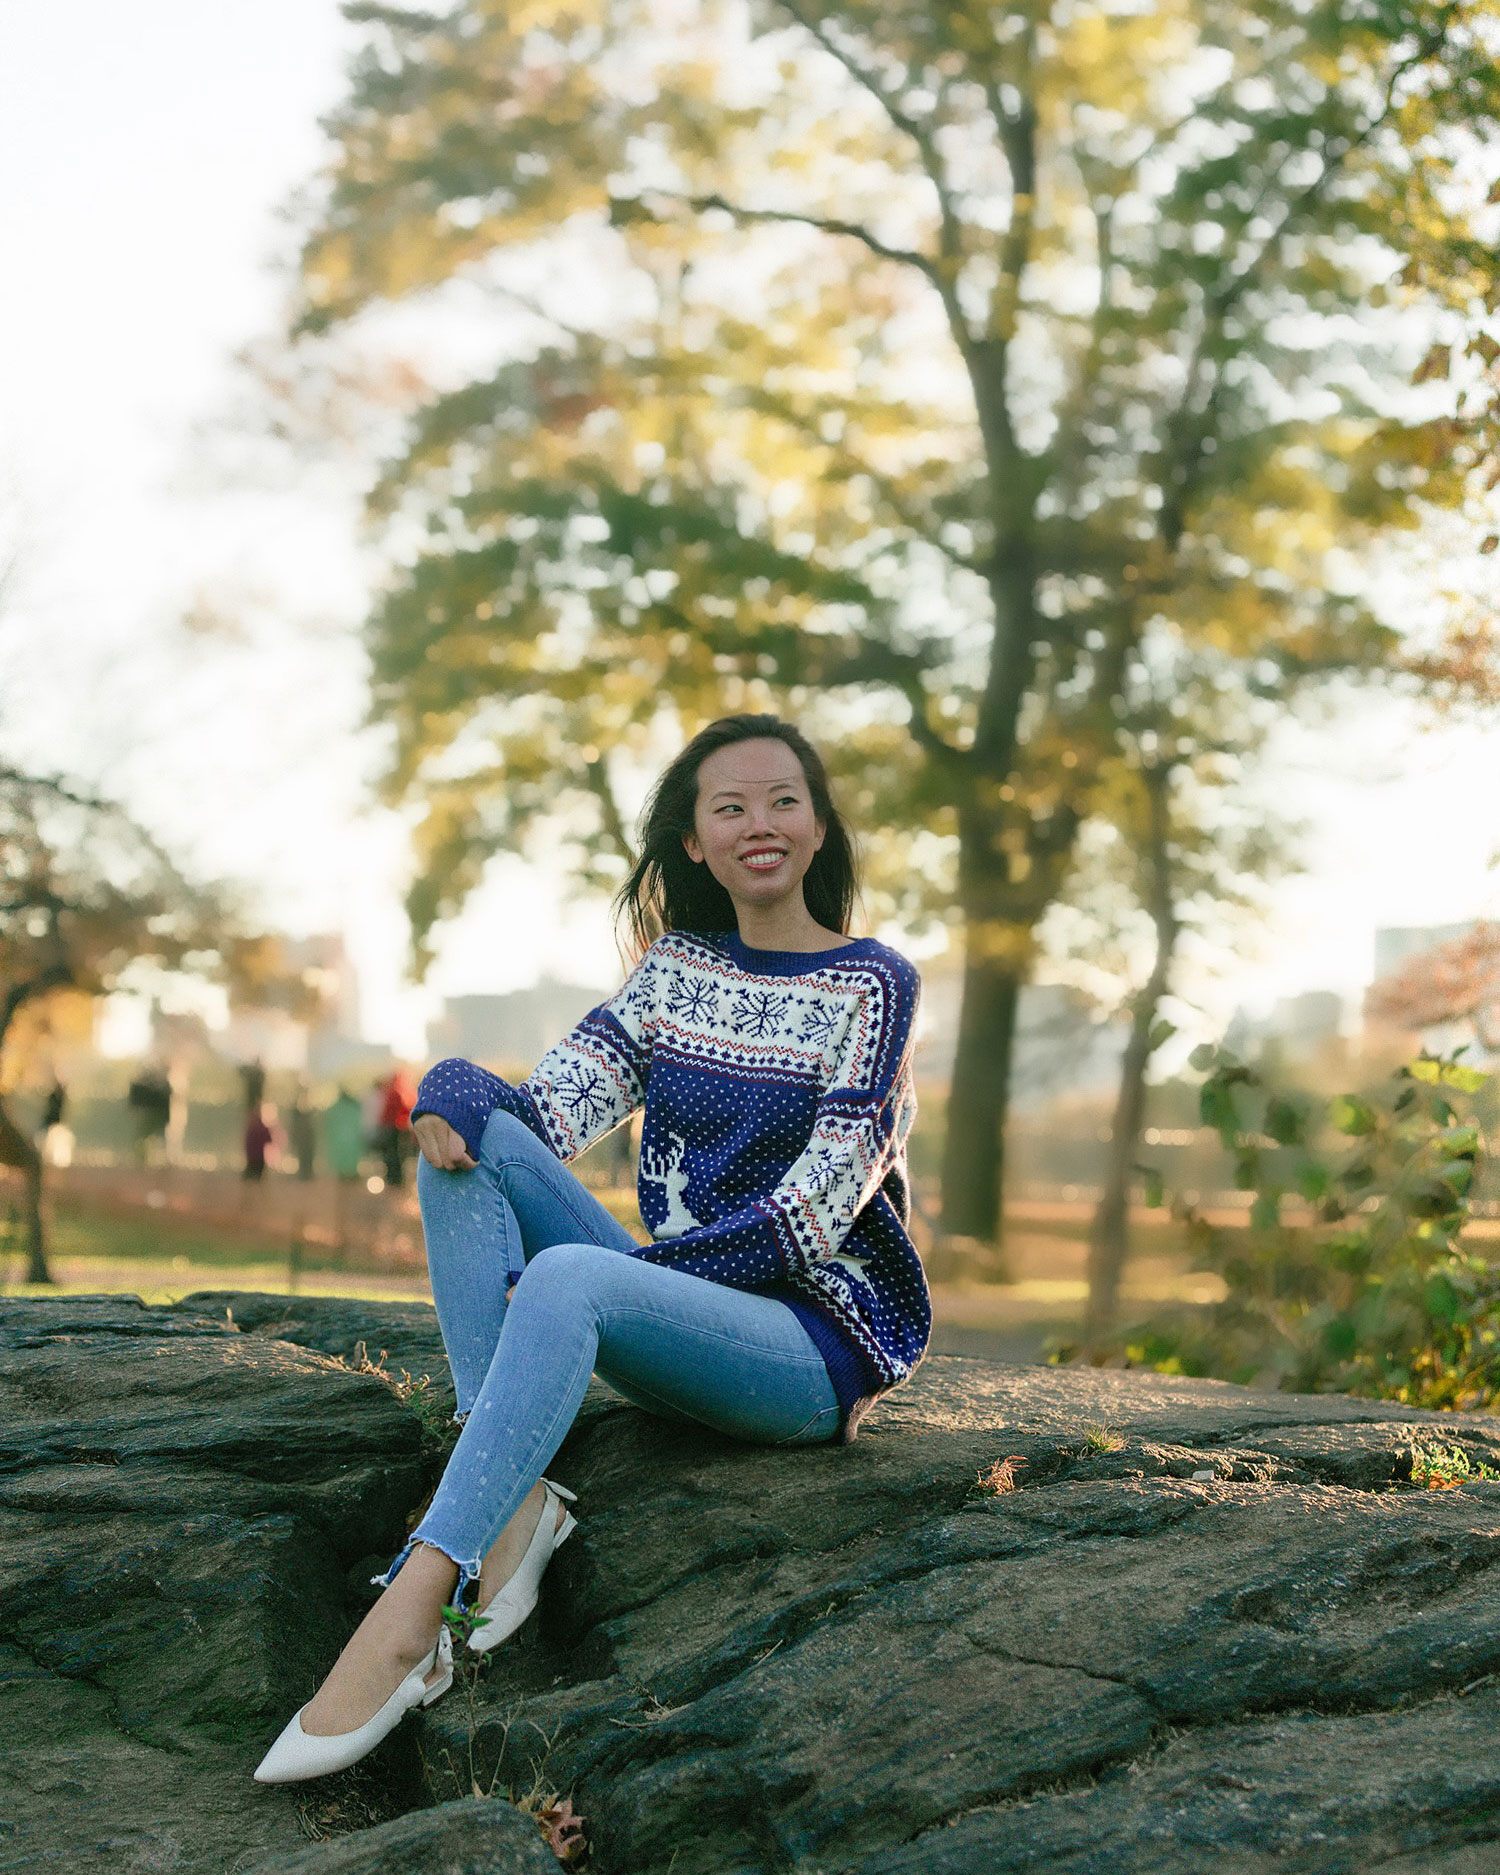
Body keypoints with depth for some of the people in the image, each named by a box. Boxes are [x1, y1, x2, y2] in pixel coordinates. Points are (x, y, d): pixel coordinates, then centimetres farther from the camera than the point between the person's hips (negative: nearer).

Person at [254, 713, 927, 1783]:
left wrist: (636, 1262, -19)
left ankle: (409, 1614, -43)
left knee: (567, 1277, -35)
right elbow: (553, 1110, 6)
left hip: (817, 1344, -6)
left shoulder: (871, 986, -4)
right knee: (475, 1136, -12)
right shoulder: (675, 966, 14)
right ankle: (513, 1499, -27)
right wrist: (454, 1088, -17)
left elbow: (813, 1215, -12)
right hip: (678, 1318, 6)